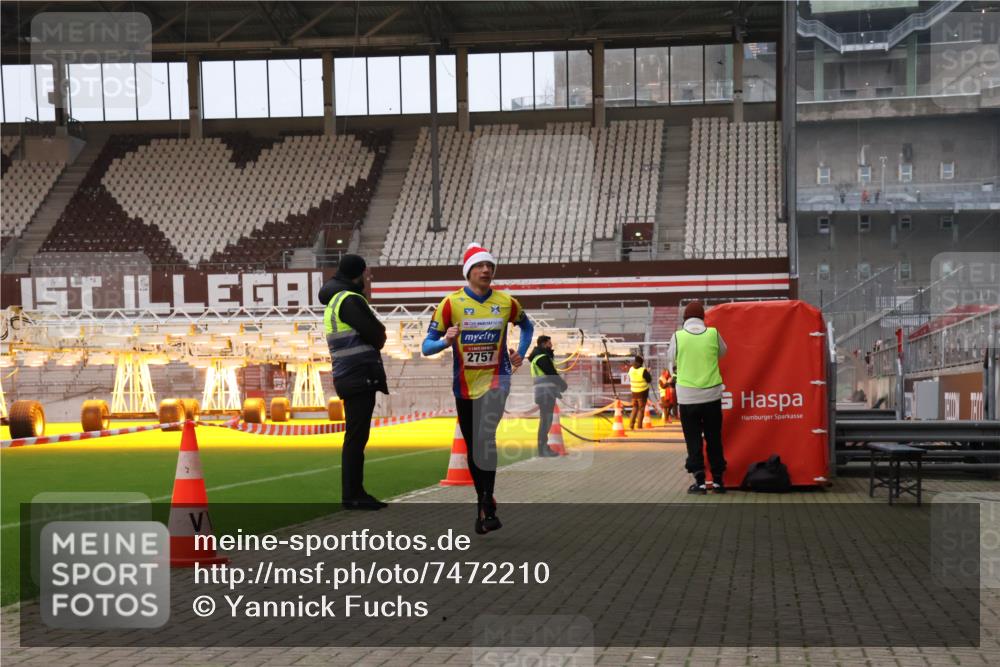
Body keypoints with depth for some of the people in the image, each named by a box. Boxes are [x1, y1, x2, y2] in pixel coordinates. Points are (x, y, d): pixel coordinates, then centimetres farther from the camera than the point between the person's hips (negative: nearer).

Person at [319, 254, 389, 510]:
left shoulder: (334, 301, 21)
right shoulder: (350, 300, -11)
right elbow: (377, 335, -14)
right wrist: (379, 337, 5)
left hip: (349, 379, 10)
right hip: (360, 376, -10)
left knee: (356, 437, 13)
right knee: (356, 437, -7)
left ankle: (355, 493, 19)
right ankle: (352, 495, -5)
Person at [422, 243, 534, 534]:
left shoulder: (506, 302, 1)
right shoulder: (451, 303, -5)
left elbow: (526, 326, 22)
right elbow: (427, 346, -6)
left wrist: (520, 352, 7)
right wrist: (446, 341, -26)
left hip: (496, 378, -1)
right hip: (465, 384, 1)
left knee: (485, 435, -23)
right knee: (473, 447, 10)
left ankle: (487, 507, -20)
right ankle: (484, 501, 29)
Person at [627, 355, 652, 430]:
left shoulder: (631, 369, -3)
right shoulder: (643, 370, -19)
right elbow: (649, 380, -10)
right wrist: (648, 372, 6)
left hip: (634, 392, 4)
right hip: (643, 392, -4)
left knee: (634, 408, 16)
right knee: (641, 409, 5)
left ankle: (631, 425, 7)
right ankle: (639, 426, 2)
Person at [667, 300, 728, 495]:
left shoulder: (678, 336, -8)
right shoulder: (713, 333, -4)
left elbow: (671, 360, 5)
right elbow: (722, 353, 13)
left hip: (687, 395, -2)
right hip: (712, 393, 2)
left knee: (693, 439, 5)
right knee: (714, 438, 12)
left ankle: (700, 481, -1)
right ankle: (718, 480, 15)